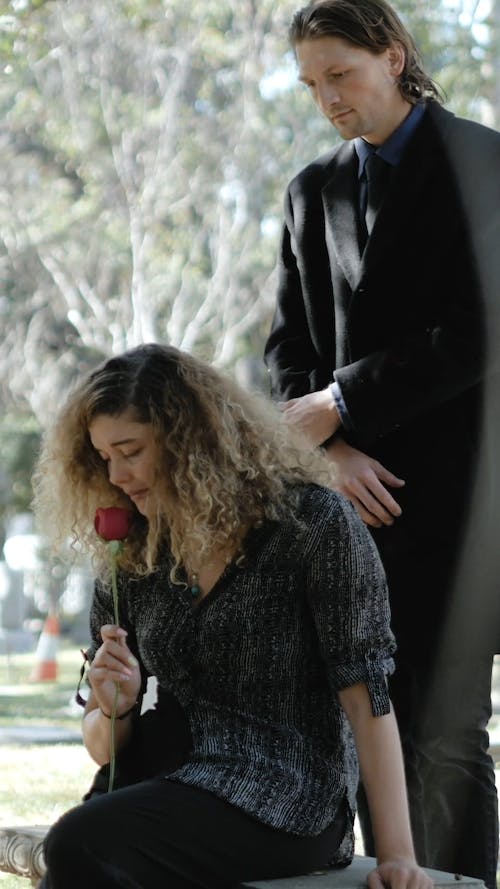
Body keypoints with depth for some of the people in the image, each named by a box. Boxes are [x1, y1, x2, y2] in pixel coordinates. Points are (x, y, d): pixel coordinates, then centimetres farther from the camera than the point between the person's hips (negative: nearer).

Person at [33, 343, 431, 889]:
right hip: (172, 781, 5)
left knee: (80, 844, -28)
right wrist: (114, 710, -6)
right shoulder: (131, 560, 13)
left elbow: (366, 697, -9)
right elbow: (102, 748, 18)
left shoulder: (315, 523, -3)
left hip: (290, 796, -5)